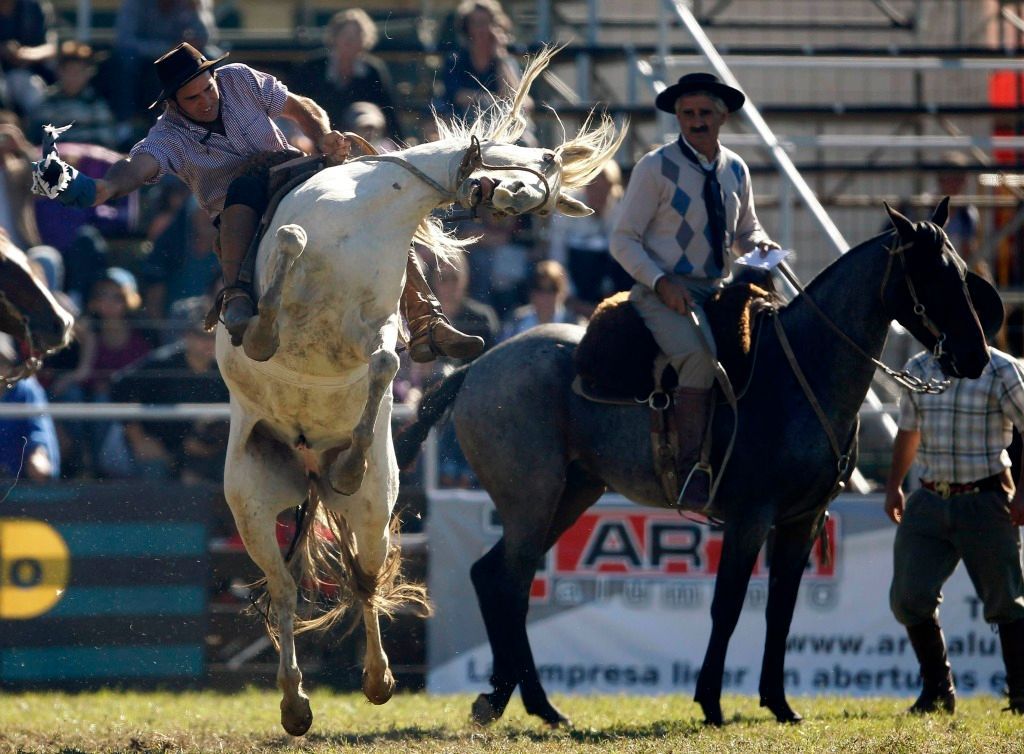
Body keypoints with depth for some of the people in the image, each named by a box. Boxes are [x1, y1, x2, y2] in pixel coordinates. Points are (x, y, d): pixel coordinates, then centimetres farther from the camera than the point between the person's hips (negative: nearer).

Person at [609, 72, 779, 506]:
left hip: (716, 291, 7)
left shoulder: (735, 170, 12)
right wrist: (662, 284, -19)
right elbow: (623, 240, -5)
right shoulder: (656, 168, -5)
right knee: (700, 358, -34)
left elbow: (746, 231, 25)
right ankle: (692, 472, -32)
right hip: (662, 292, -6)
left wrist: (760, 246, 0)